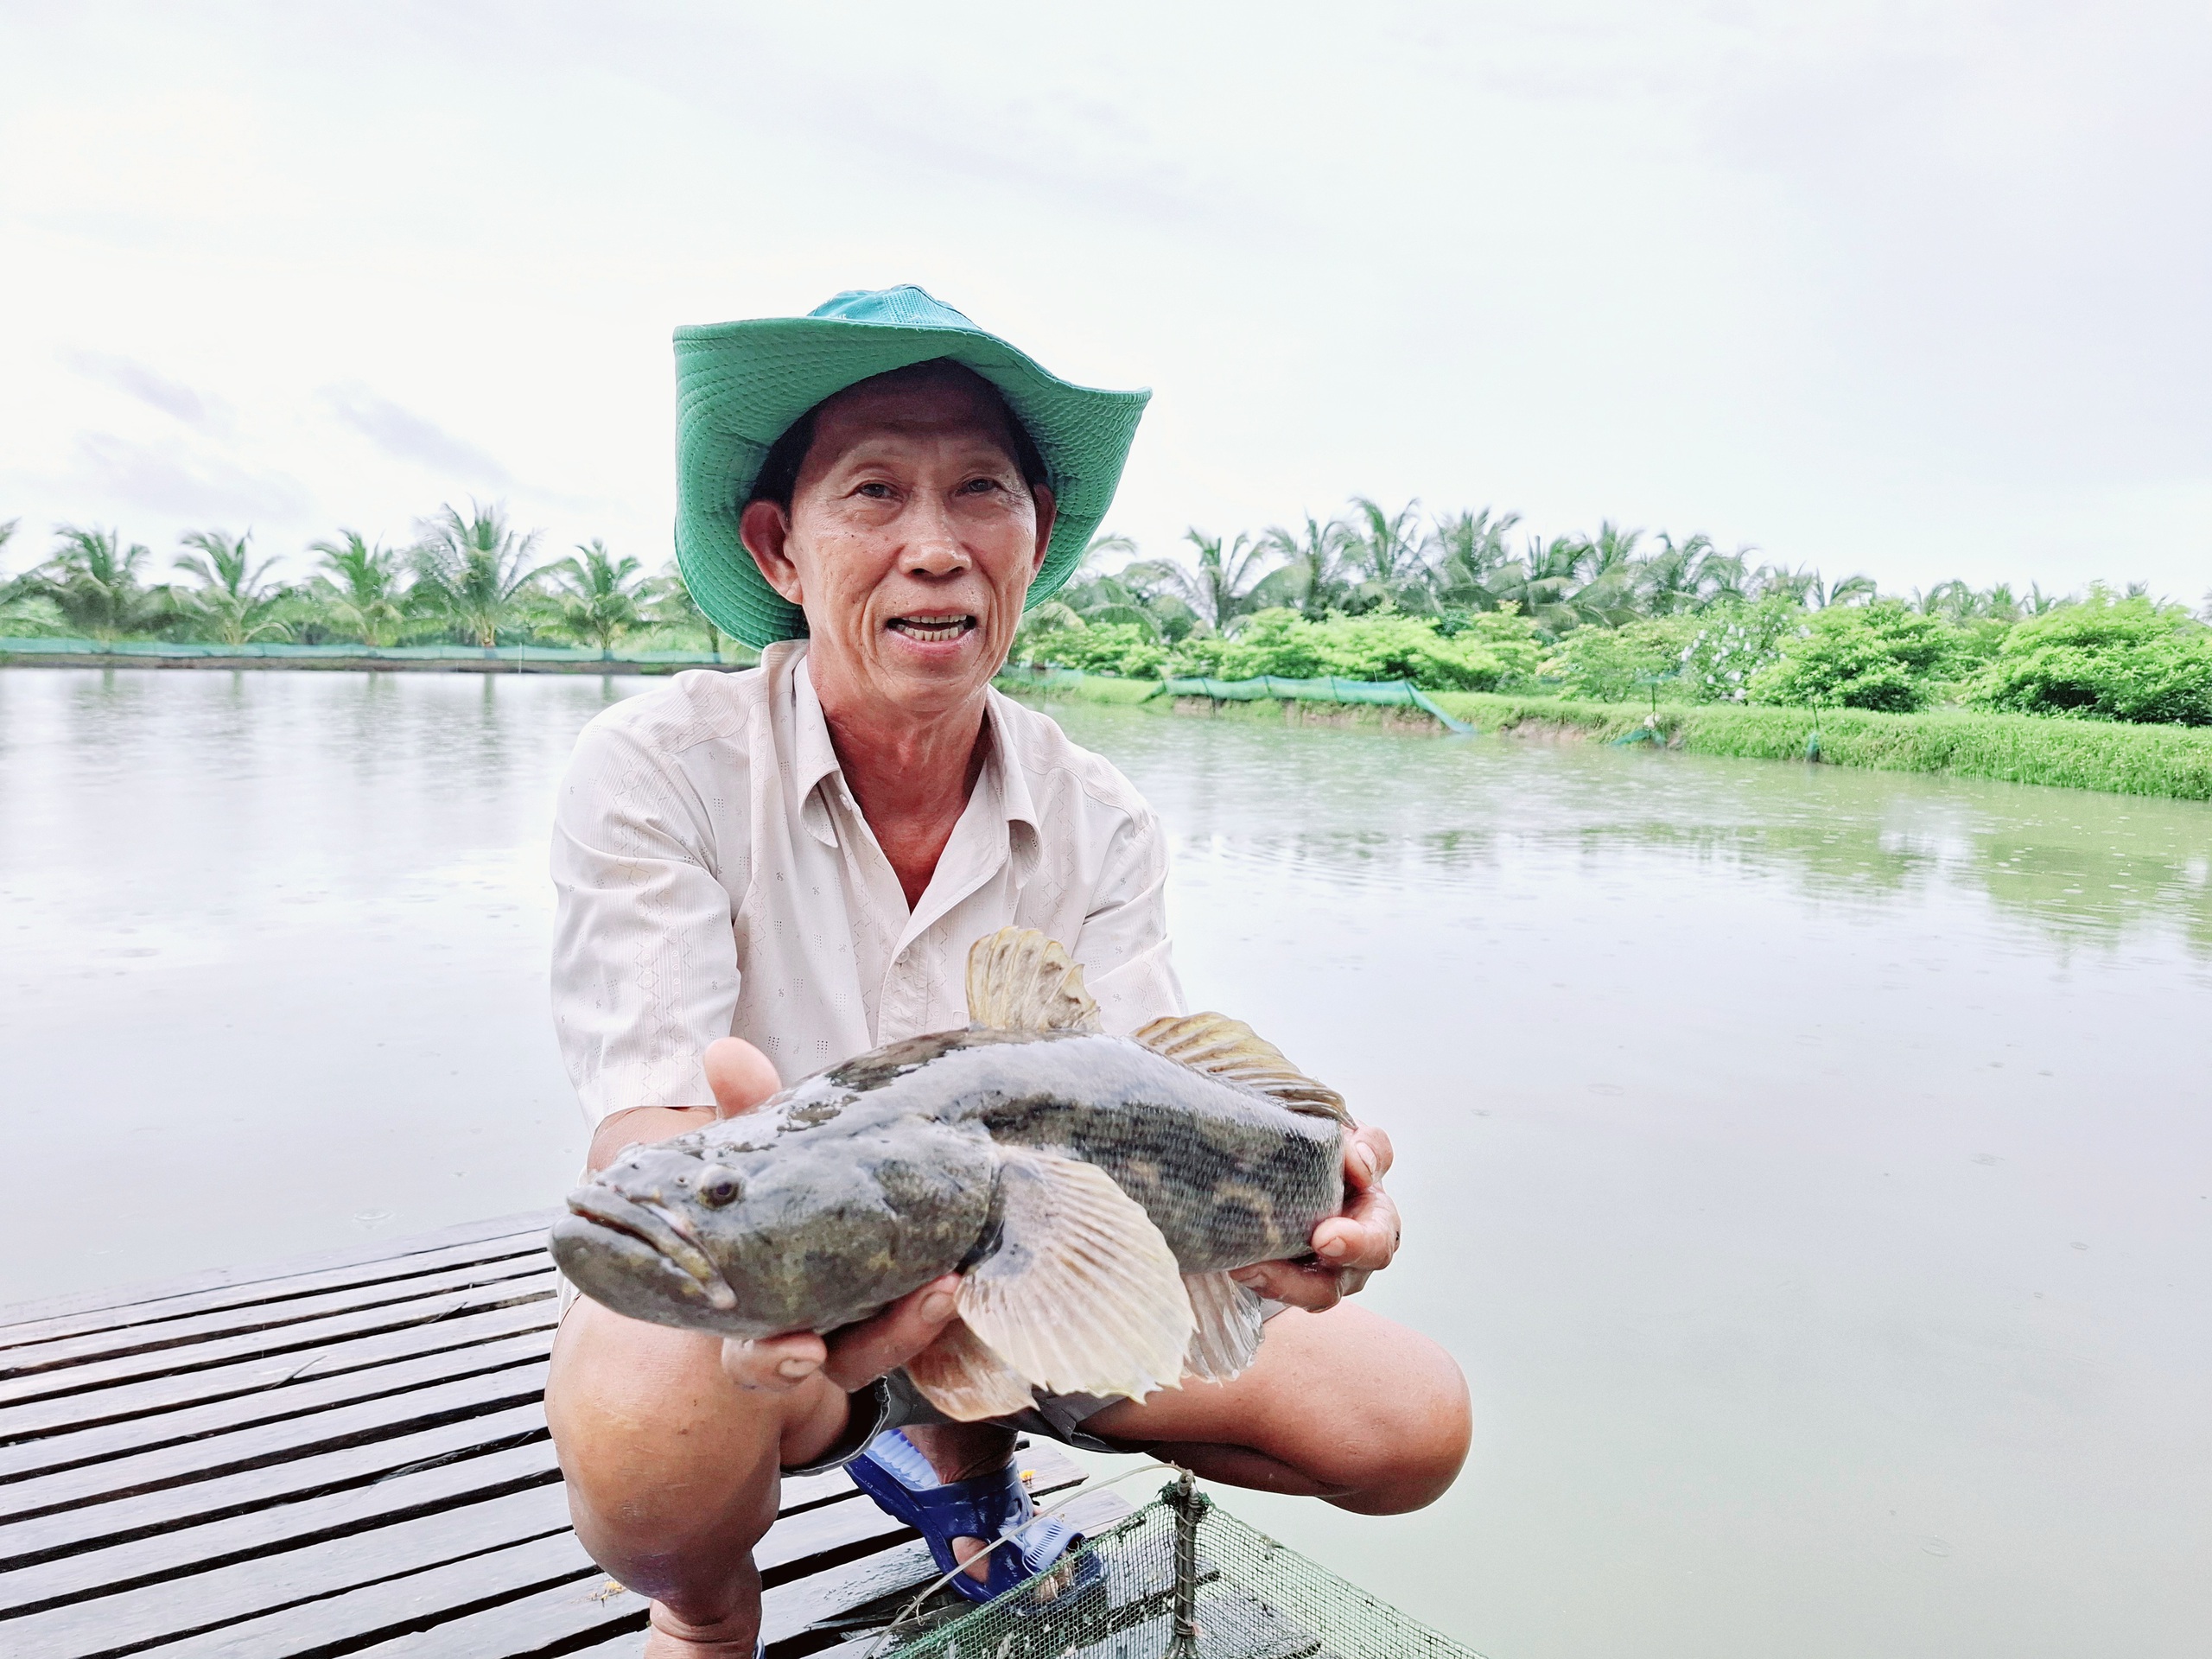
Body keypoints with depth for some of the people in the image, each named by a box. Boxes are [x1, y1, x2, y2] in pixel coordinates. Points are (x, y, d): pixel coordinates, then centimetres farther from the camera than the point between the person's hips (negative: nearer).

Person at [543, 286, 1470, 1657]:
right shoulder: (658, 770, -18)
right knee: (651, 1411, -39)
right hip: (751, 1298, -3)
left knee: (1414, 1423, -8)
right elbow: (648, 1126, -27)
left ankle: (959, 1450, 14)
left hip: (1017, 1291, 4)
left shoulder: (1102, 829, -8)